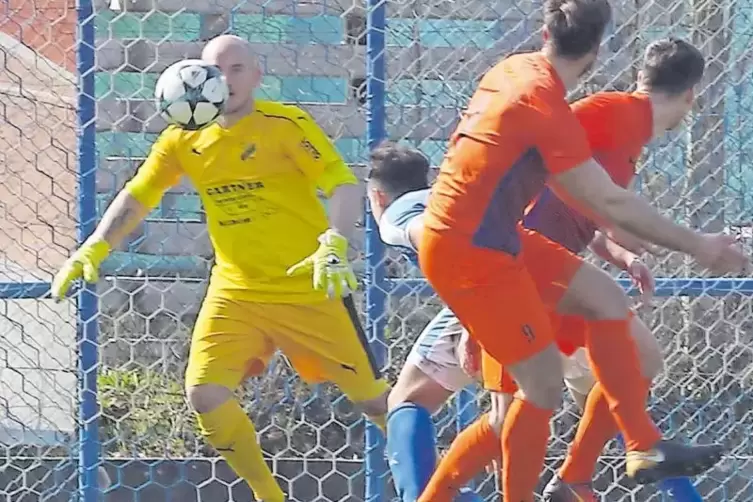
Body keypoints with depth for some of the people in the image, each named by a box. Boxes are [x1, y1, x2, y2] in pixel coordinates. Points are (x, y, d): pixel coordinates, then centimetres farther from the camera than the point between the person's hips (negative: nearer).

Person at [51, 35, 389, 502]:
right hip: (235, 290, 4)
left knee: (372, 396, -2)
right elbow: (137, 197, 8)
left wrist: (334, 243, -35)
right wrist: (92, 251, -4)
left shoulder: (285, 124, -12)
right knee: (205, 393, -13)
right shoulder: (184, 139, 1)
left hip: (308, 286, -4)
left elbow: (345, 184, -18)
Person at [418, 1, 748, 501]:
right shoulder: (547, 108, -23)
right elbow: (610, 202, -19)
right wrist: (697, 245, -12)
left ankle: (645, 448, 8)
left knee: (607, 298, 8)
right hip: (469, 253, -9)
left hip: (493, 236, 9)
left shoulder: (514, 70, 4)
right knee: (545, 383, -4)